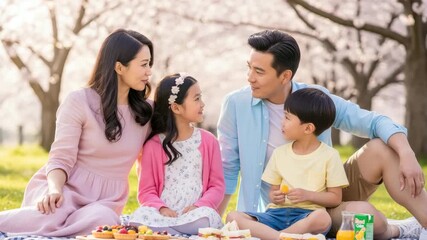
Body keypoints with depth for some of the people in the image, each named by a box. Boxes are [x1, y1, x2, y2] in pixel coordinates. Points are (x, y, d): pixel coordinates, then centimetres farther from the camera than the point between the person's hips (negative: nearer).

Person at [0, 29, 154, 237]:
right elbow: (61, 159, -9)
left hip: (105, 200, 4)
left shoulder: (146, 112, 10)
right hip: (67, 187, -4)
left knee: (103, 222, -36)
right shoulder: (79, 102, -4)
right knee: (50, 217, -42)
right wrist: (54, 189, -28)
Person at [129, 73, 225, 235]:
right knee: (140, 218, -34)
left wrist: (199, 206, -13)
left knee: (205, 219, -36)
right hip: (164, 214, -1)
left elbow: (217, 185, 7)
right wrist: (161, 208, -18)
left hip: (195, 213, 1)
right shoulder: (153, 145, 4)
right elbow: (146, 191, 4)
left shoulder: (208, 141, 9)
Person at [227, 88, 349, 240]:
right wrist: (274, 197, -7)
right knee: (233, 217, -21)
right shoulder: (279, 153, 13)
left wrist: (307, 195, -12)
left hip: (306, 216, -3)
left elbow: (335, 198, 3)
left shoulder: (329, 155, 3)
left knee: (322, 218, -40)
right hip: (278, 213, 4)